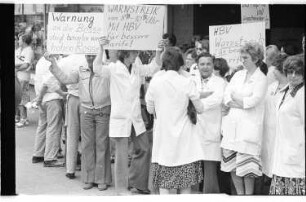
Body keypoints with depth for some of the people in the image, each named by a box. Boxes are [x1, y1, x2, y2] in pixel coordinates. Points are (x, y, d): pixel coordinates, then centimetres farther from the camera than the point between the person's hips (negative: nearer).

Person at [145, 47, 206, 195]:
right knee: (185, 182, 9)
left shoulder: (155, 81, -6)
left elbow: (150, 109, 5)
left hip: (163, 136, 1)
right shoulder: (187, 82, -10)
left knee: (164, 182, 7)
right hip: (183, 137, -1)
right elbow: (200, 109, -1)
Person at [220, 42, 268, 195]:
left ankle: (249, 194, 9)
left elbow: (253, 101, -14)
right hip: (233, 123, 5)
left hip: (249, 125, -5)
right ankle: (239, 193, 19)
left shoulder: (261, 79, -2)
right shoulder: (238, 75, 14)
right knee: (232, 163, 5)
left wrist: (235, 98, -3)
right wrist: (242, 103, -9)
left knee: (247, 164, -4)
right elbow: (226, 97, 5)